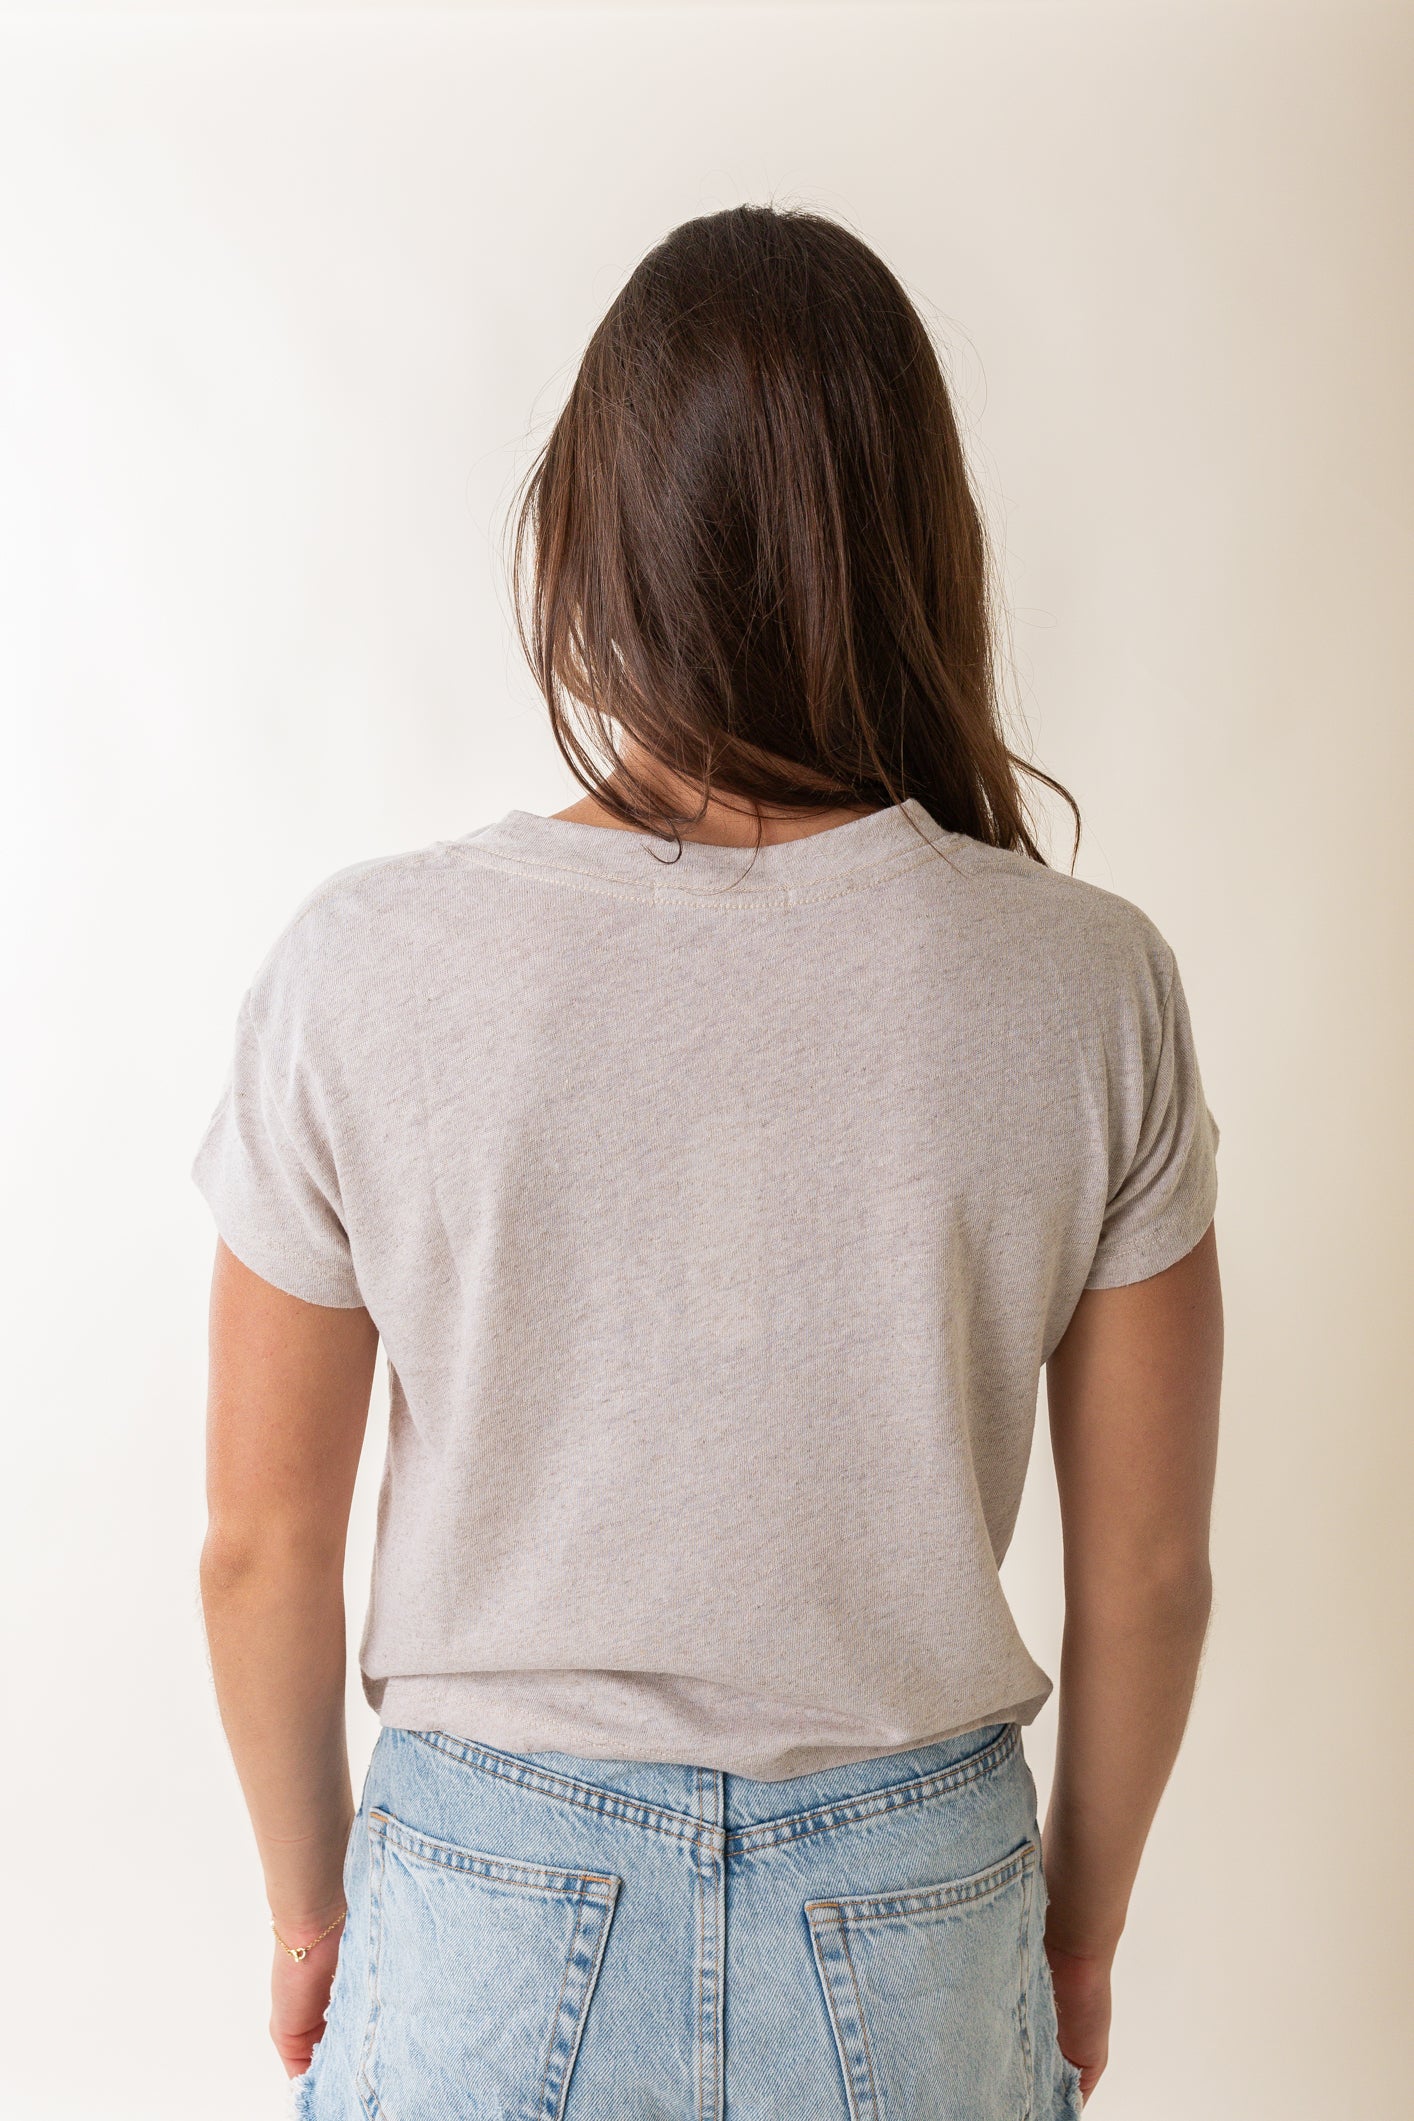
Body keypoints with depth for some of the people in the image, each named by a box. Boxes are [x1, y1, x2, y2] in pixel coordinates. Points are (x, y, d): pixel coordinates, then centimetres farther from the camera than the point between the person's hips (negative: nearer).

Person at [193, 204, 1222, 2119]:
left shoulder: (363, 970, -19)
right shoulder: (1088, 987, -17)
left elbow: (263, 1549, -9)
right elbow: (1149, 1572, -7)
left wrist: (309, 1898, 10)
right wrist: (1080, 1925, 11)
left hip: (493, 1901, 0)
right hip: (918, 1924, 1)